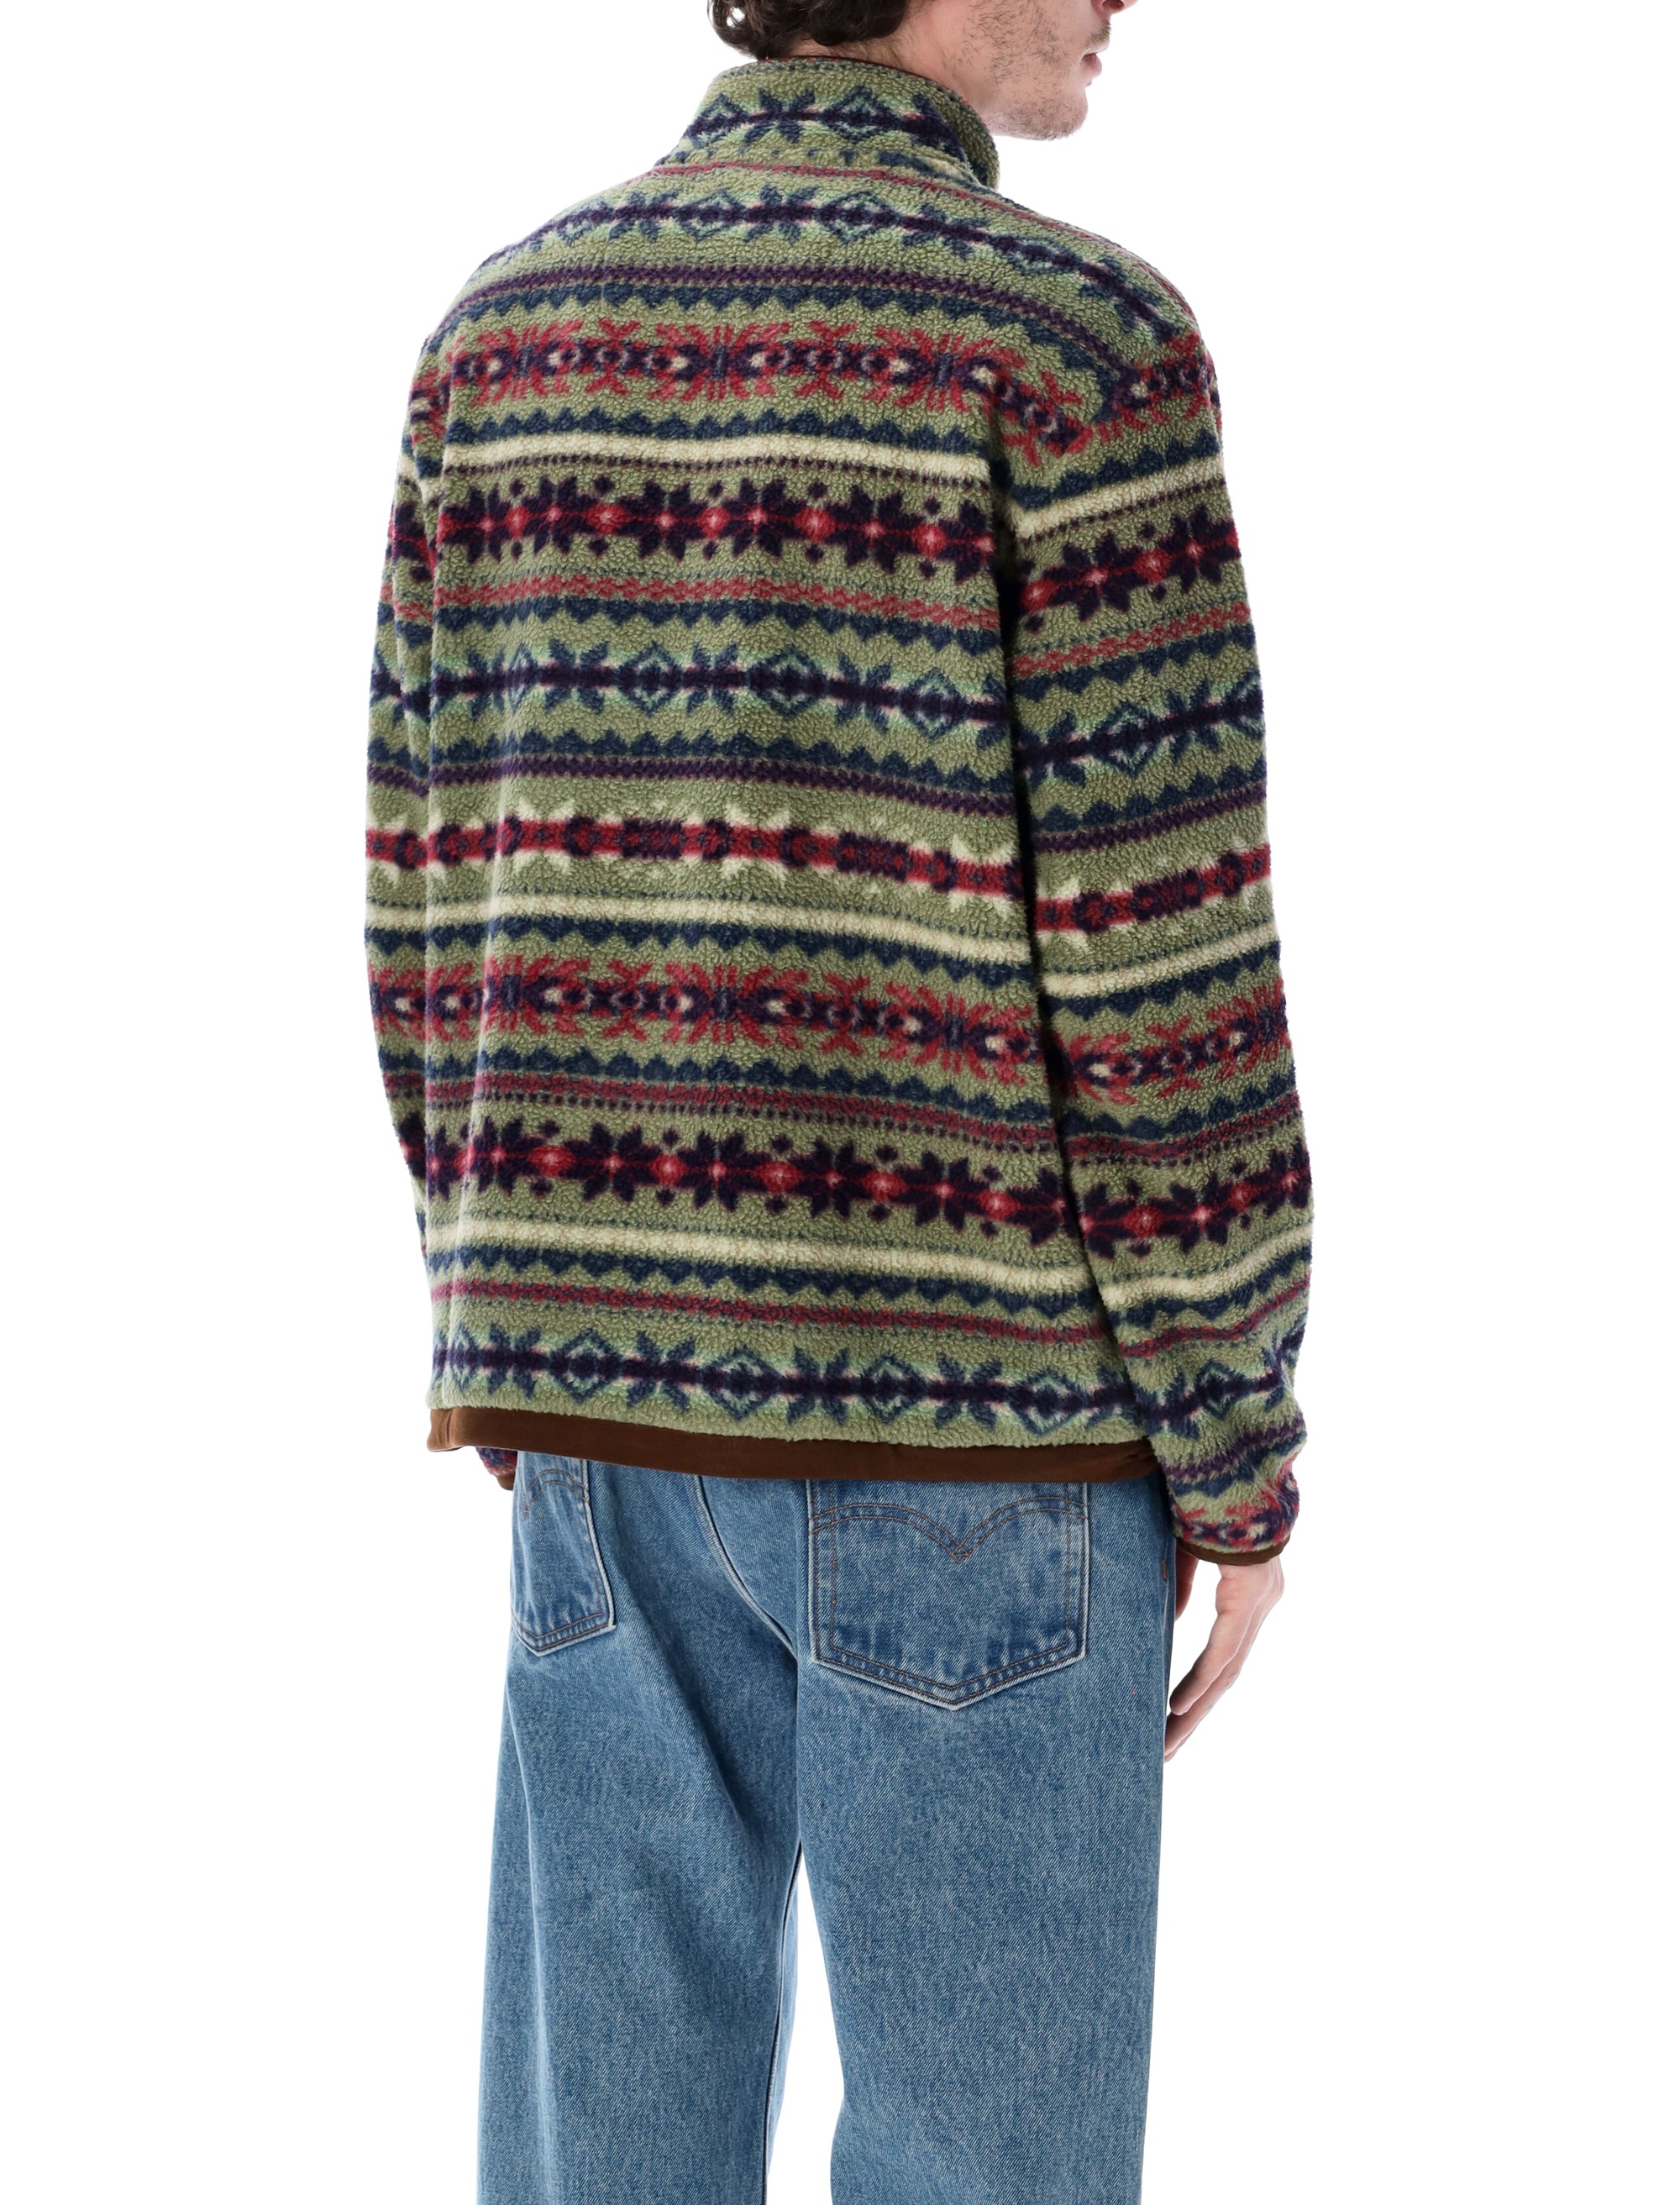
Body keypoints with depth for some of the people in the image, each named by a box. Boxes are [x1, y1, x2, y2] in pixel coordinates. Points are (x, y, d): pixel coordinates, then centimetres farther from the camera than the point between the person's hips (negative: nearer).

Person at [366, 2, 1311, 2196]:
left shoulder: (511, 323, 5)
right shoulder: (1077, 340, -13)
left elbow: (437, 889, 7)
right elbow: (1161, 962, -14)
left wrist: (520, 1340, 17)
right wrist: (1240, 1451, -4)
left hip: (624, 1376, 6)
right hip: (958, 1401, -5)